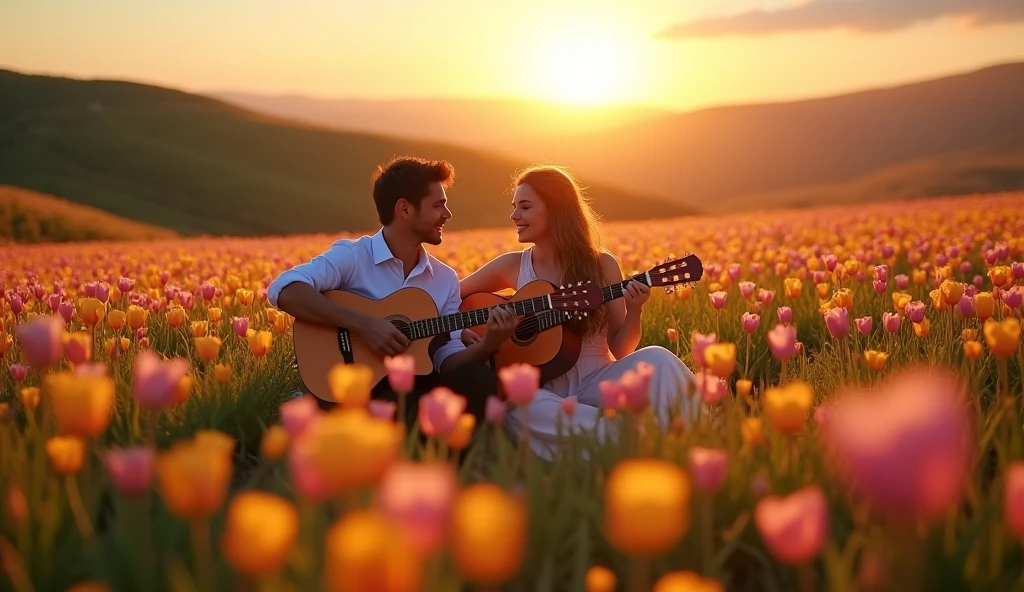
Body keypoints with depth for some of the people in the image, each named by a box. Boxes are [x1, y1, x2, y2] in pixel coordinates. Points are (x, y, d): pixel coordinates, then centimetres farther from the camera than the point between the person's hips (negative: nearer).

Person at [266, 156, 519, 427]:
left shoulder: (446, 279, 10)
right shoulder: (351, 256, -7)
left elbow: (448, 361, 6)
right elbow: (283, 291, -22)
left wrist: (489, 344, -14)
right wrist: (363, 325, -25)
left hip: (414, 387, 6)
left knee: (477, 377, -23)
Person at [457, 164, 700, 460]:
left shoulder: (602, 265, 2)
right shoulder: (511, 266, 4)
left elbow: (621, 349, 2)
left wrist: (634, 312, -16)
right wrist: (460, 329, -6)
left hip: (595, 381, 0)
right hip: (540, 389, 1)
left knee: (657, 360, -30)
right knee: (516, 404, -37)